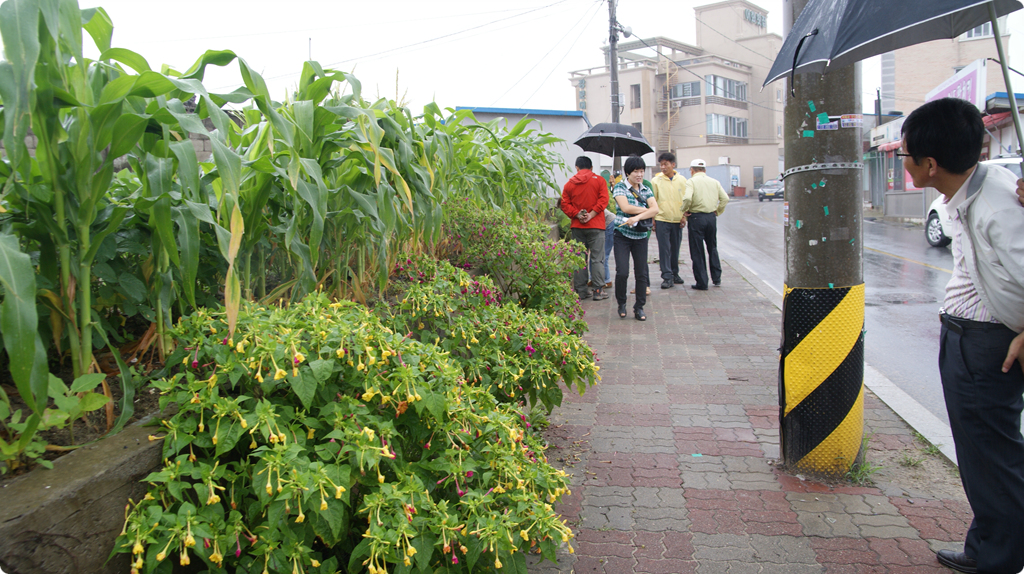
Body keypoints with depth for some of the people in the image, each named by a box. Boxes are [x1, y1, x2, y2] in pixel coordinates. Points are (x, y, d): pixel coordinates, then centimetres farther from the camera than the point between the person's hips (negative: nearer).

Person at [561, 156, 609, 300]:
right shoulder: (598, 180, 1)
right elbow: (603, 200, -10)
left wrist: (577, 215, -7)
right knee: (597, 258, 1)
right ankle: (598, 291, -2)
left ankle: (580, 291, 10)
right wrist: (591, 215, -12)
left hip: (577, 227, 2)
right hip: (595, 226, -2)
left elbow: (565, 204, -1)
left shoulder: (569, 183, 7)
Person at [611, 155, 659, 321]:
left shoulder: (646, 190, 10)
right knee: (622, 272, -11)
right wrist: (646, 210, -8)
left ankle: (639, 307, 15)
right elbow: (625, 207, -16)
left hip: (641, 236, 4)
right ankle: (621, 303, 11)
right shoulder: (620, 187, -1)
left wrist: (637, 217, -20)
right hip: (623, 234, -3)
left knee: (641, 273, 3)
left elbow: (655, 209, -5)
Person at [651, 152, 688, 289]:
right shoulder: (656, 180, -1)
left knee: (675, 249, 10)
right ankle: (667, 277, -1)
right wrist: (652, 219, -2)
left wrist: (684, 216, 3)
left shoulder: (682, 180, 5)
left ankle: (674, 274, 24)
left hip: (677, 221, 2)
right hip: (662, 220, -2)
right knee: (664, 249, -4)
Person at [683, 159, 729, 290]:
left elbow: (687, 198, -23)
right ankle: (716, 278, 23)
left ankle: (702, 283, 4)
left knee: (697, 252, 3)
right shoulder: (714, 182, 8)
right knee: (712, 248, 21)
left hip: (696, 217, -4)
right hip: (711, 217, 5)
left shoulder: (691, 181, -7)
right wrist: (718, 211, 10)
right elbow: (725, 198, 0)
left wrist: (685, 210, -7)